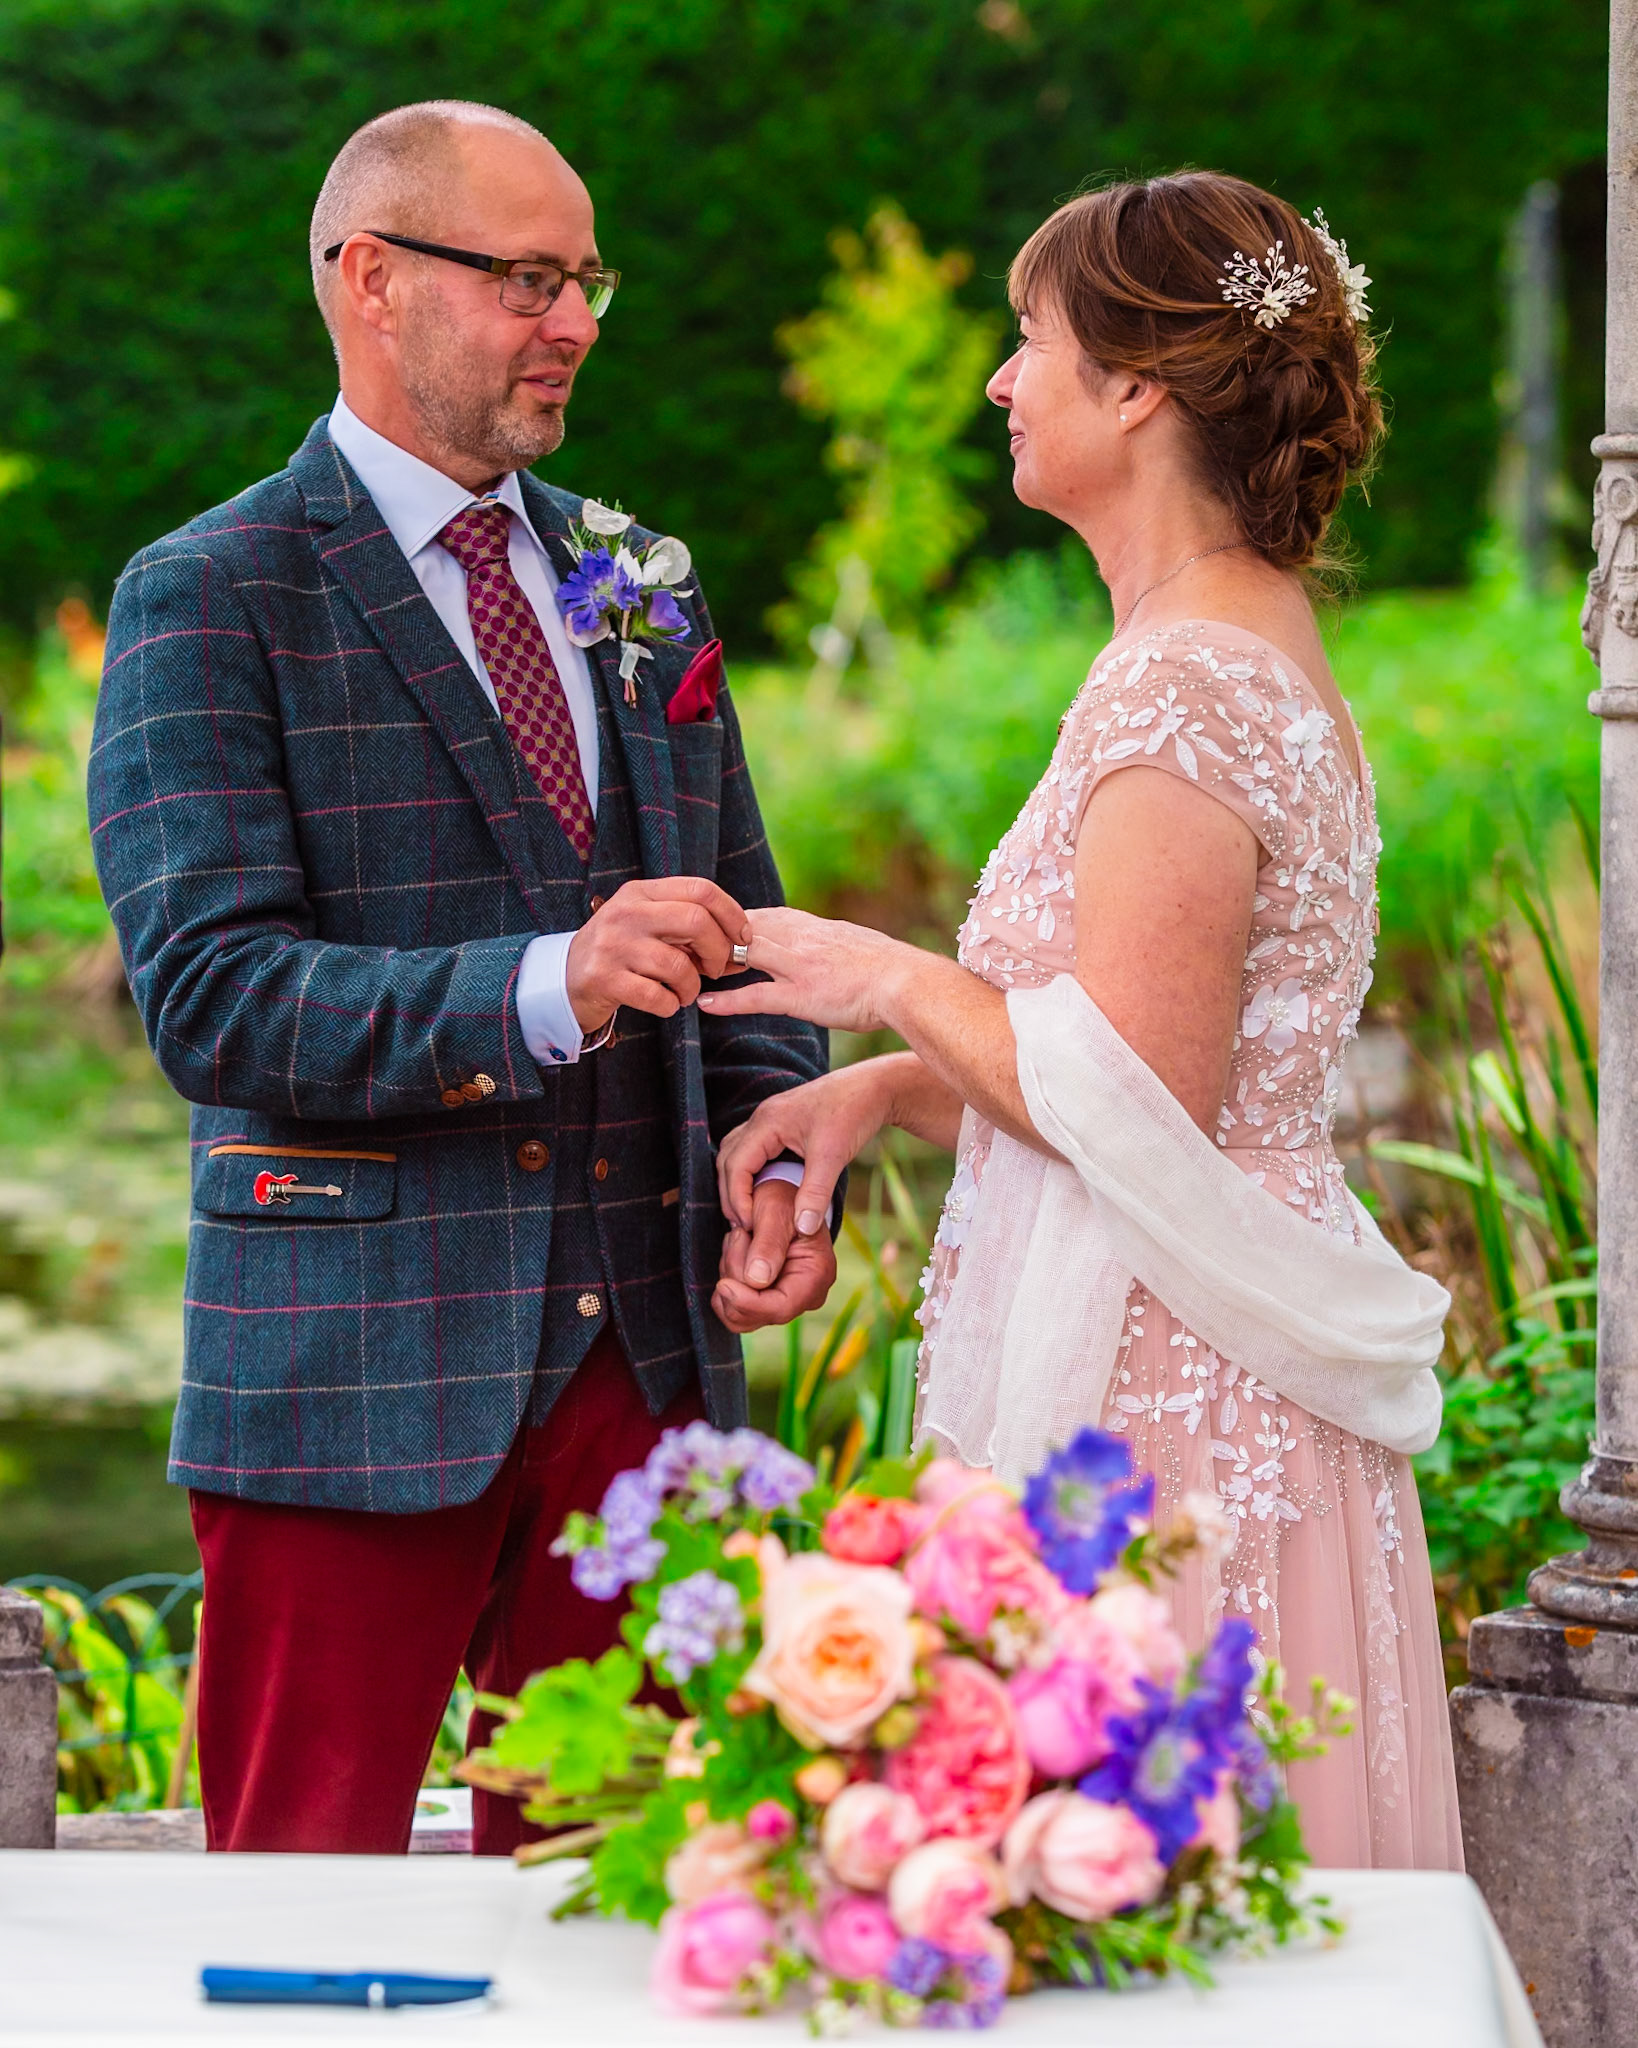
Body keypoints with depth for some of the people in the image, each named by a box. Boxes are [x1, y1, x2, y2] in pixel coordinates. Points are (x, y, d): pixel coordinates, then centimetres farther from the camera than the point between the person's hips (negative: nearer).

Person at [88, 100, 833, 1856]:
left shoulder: (633, 578, 15)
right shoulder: (208, 601, -5)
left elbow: (734, 919, 20)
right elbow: (208, 994, -16)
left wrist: (778, 1156, -1)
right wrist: (548, 987, -30)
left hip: (643, 1345, 5)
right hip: (354, 1377, -5)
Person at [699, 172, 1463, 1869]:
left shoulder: (1183, 691, -16)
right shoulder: (1256, 656, 15)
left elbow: (1132, 1106, -21)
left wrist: (895, 981, -7)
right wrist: (887, 1085, 10)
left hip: (1156, 1409, -10)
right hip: (1227, 1405, 10)